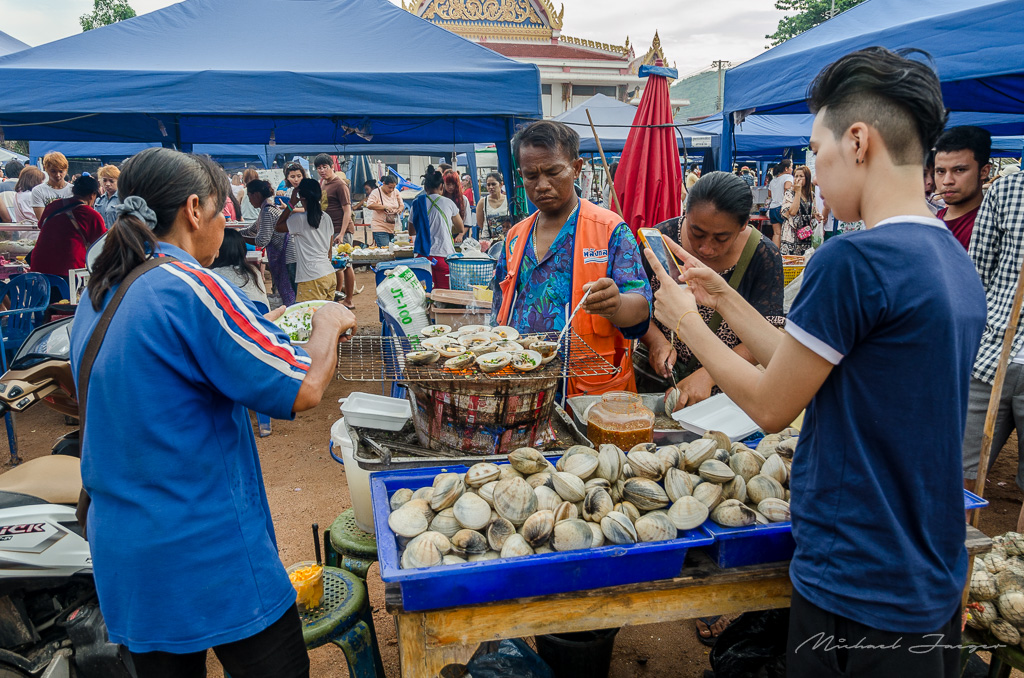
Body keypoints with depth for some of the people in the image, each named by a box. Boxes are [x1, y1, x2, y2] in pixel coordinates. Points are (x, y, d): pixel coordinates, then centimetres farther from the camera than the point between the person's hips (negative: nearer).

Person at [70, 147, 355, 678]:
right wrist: (328, 323, -3)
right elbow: (303, 389, -21)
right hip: (211, 557, -8)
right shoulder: (191, 287, -20)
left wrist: (262, 328, 15)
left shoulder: (97, 296, 7)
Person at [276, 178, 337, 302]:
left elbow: (278, 227, 6)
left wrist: (291, 204, 3)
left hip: (313, 279, -7)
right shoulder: (326, 217, 9)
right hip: (330, 275, 7)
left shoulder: (299, 219, -10)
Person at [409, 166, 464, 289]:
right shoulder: (448, 203, 0)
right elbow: (461, 229, 11)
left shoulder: (417, 204, 3)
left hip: (423, 254, 2)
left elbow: (411, 232, 14)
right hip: (444, 254, -2)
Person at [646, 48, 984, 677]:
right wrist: (723, 298, 11)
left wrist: (686, 320, -2)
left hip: (859, 591, -9)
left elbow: (771, 405, -14)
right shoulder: (959, 263, 4)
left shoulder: (853, 260, -24)